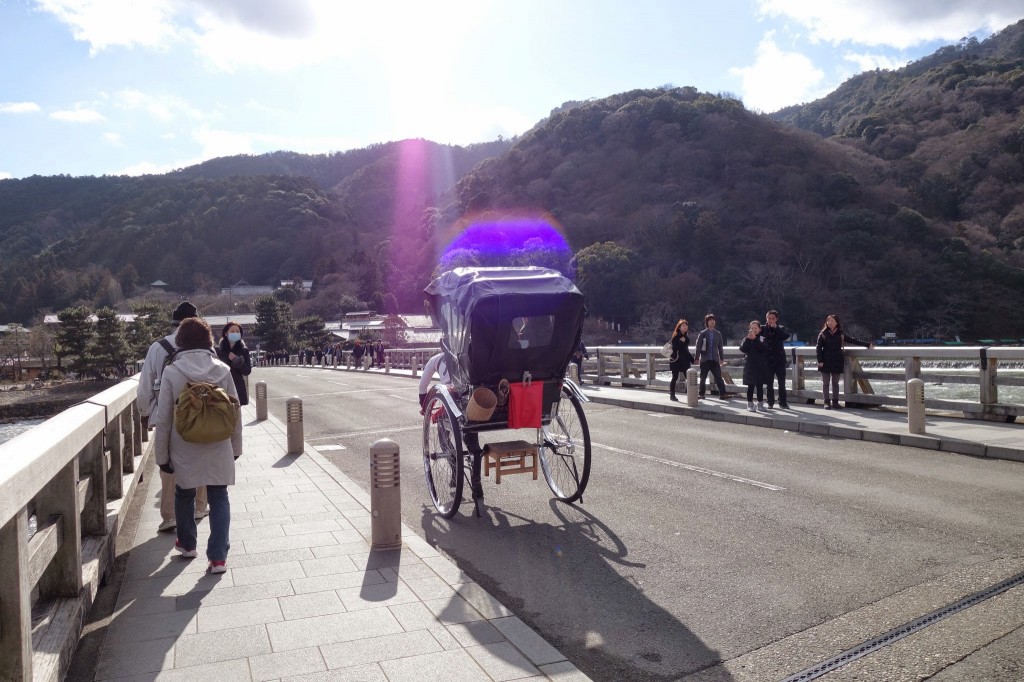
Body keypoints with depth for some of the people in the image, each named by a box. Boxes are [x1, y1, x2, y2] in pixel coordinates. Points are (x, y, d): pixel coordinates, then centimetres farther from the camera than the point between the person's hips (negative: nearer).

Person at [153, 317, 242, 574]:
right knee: (219, 498, 8)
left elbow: (163, 419, -7)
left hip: (184, 450, 0)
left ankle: (187, 544, 39)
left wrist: (162, 455, 4)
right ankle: (218, 557, 2)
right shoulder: (222, 370, -6)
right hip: (218, 449, 0)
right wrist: (236, 447, 12)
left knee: (184, 495, 22)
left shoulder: (172, 372, -10)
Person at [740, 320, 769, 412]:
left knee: (760, 386, 6)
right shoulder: (746, 339, 3)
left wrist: (755, 339, -21)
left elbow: (763, 348, -16)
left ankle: (760, 405, 14)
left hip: (761, 367, 1)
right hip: (750, 366, -1)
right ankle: (750, 405, 7)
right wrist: (748, 339, -20)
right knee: (751, 386, 1)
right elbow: (742, 349, -12)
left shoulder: (763, 339, 3)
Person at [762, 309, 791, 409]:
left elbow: (786, 336, -15)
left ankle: (782, 402, 10)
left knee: (782, 382, 3)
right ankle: (770, 402, 16)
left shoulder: (780, 328, 2)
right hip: (768, 360, 0)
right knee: (769, 382, 7)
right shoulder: (764, 328, 3)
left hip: (780, 360, 0)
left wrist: (776, 328, -18)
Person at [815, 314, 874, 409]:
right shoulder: (823, 334, 2)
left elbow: (853, 340, 10)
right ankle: (826, 402, 5)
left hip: (837, 362, 2)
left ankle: (835, 402, 12)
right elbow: (819, 348, -1)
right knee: (825, 383, 0)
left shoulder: (841, 334, 7)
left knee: (835, 383, 6)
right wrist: (820, 361, -10)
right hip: (825, 362, -2)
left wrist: (867, 344, 6)